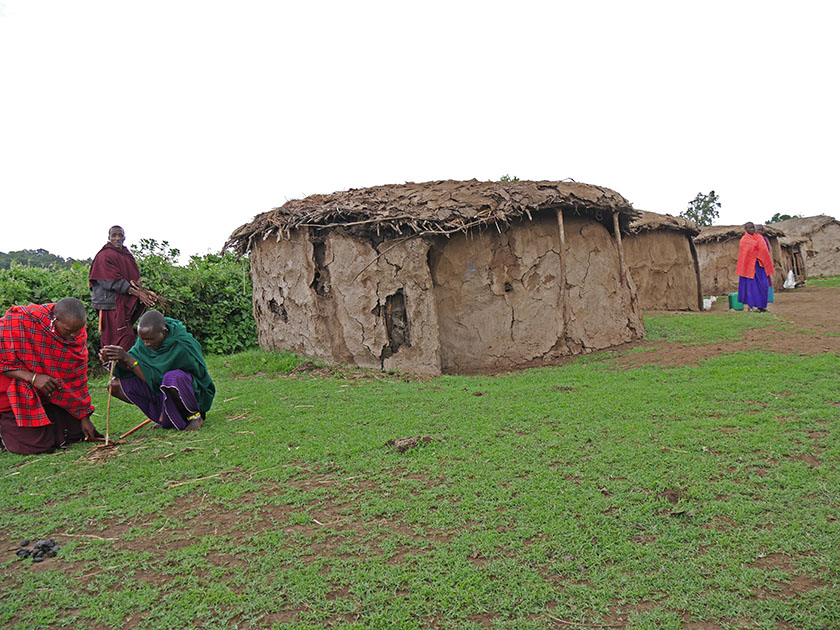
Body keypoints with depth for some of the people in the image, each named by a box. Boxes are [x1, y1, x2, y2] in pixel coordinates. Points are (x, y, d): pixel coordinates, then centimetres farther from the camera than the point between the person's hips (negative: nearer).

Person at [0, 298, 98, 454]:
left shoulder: (78, 334, -7)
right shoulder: (19, 321, -24)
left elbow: (77, 377, 1)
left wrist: (84, 417, 3)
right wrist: (33, 377, -32)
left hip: (53, 396, 5)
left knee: (77, 432, 1)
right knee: (37, 445, -12)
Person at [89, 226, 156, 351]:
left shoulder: (127, 255, 16)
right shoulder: (104, 256, -7)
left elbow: (136, 278, 15)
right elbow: (115, 282, -16)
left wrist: (144, 292, -6)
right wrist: (138, 294, -21)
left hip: (126, 305, 7)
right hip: (112, 303, -7)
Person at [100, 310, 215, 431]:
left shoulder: (182, 345, -28)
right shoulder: (147, 336, -8)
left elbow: (156, 377, -29)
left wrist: (127, 359, -32)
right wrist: (118, 359, -27)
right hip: (159, 389, 7)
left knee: (172, 378, -41)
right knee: (115, 385, -6)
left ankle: (195, 414, -11)